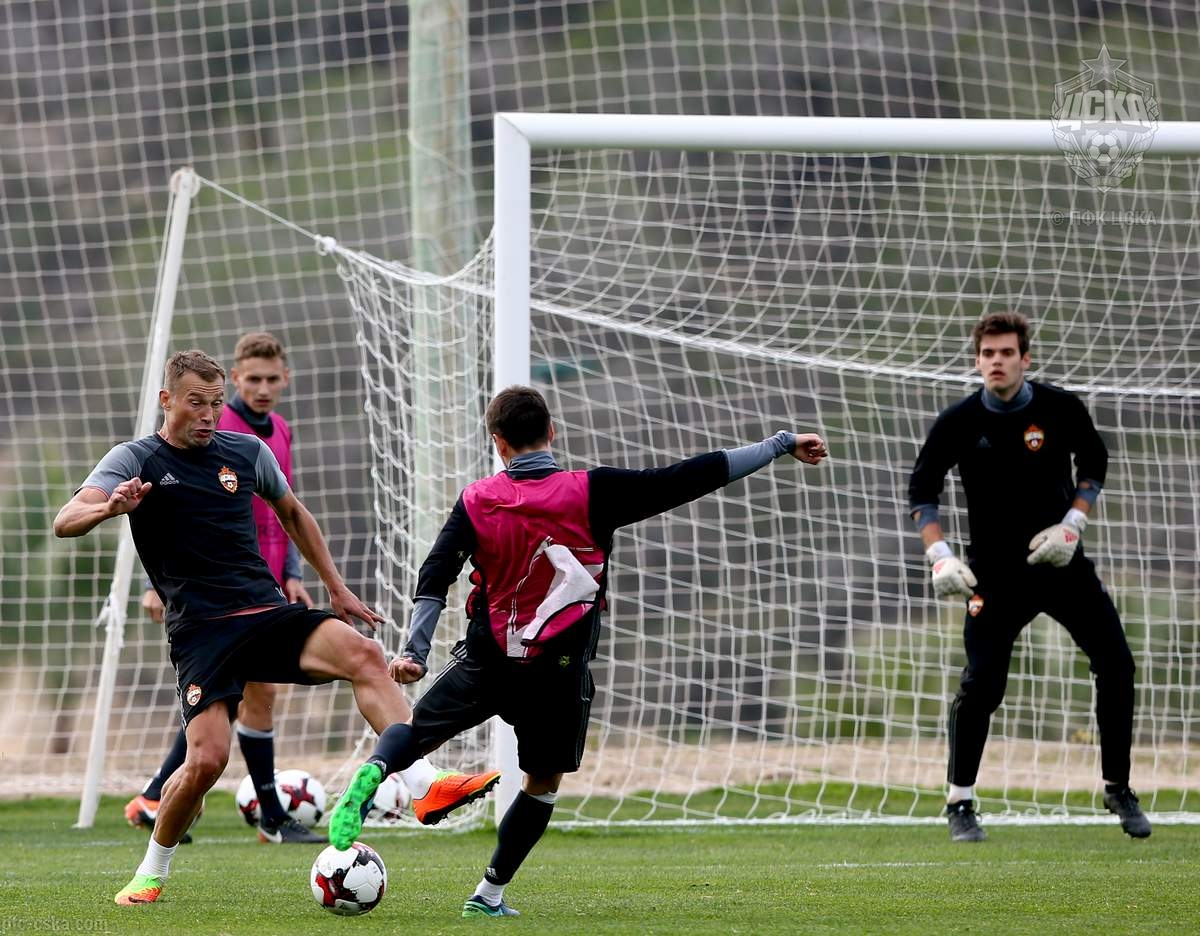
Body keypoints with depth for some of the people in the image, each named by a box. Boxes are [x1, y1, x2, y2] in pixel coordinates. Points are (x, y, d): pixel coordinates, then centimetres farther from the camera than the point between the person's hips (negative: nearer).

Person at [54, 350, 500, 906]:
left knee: (363, 655, -25)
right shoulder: (136, 460, 1)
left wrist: (336, 588, 29)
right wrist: (108, 507, -35)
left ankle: (427, 782, -34)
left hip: (269, 614, 3)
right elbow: (65, 522, -12)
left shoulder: (248, 452, 13)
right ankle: (152, 872, 6)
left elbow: (292, 514, 31)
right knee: (207, 758, -19)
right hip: (200, 631, -3)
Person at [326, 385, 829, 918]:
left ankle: (373, 774, -16)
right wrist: (781, 445, -4)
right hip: (558, 671, -1)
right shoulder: (591, 494, -9)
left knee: (417, 730, 17)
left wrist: (415, 650, -6)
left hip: (486, 658, 1)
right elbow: (691, 479, -9)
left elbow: (435, 578, -7)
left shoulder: (476, 501, -3)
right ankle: (489, 895, 14)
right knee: (543, 783, 15)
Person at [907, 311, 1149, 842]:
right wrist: (940, 556, -15)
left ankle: (1117, 789, 13)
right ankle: (959, 803, 4)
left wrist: (1071, 526, -6)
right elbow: (921, 492, -2)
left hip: (1063, 562, 2)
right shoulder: (959, 422, -9)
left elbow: (1094, 464, 8)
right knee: (982, 682, -13)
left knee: (1116, 664, -3)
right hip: (995, 573, -2)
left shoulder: (1061, 409, -7)